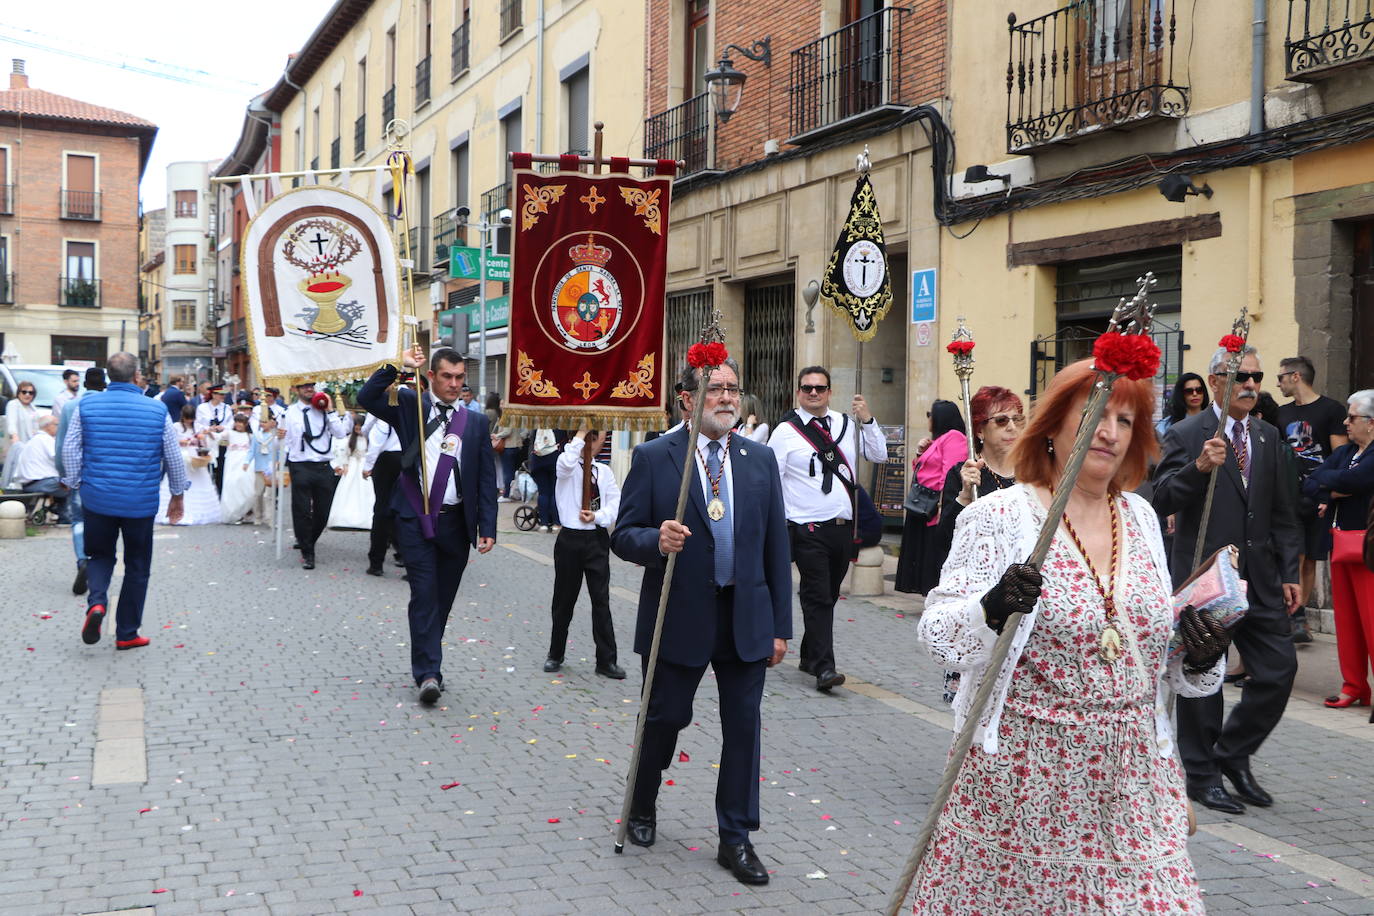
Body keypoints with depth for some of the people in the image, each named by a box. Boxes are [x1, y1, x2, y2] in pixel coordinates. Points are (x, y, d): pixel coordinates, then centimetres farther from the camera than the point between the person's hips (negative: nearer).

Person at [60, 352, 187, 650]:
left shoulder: (86, 406, -2)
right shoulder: (157, 410, -5)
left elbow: (70, 450, 0)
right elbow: (174, 457, 0)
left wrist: (74, 485, 15)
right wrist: (177, 495, 13)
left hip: (97, 499, 1)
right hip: (141, 502, -1)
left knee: (100, 555, 20)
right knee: (137, 567, 11)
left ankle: (96, 602, -9)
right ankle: (127, 634, 16)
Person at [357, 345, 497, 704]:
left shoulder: (476, 422, 8)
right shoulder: (409, 405, 5)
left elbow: (487, 479, 6)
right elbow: (367, 398, -10)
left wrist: (487, 528, -1)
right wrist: (399, 366, -16)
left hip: (456, 521, 3)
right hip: (416, 517, -2)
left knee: (443, 598, 9)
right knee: (424, 594, -8)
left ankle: (427, 663, 24)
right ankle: (428, 673, -8)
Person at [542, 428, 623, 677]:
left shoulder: (604, 470, 8)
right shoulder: (567, 465, -2)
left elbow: (616, 502, 2)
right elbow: (568, 462, -28)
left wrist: (598, 516, -15)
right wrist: (580, 433, -21)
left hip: (598, 538, 2)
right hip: (571, 538, -2)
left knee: (601, 600, 1)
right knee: (564, 600, 9)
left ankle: (606, 661, 5)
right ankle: (555, 655, 24)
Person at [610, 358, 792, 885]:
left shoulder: (761, 460, 6)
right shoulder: (653, 457, -4)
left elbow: (776, 546, 7)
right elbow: (623, 535, -4)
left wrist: (780, 626, 5)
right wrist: (656, 540, -27)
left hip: (746, 619, 3)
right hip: (679, 617, -3)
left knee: (744, 727, 5)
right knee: (665, 719, 10)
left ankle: (736, 839, 19)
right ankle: (642, 807, 37)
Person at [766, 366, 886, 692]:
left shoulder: (846, 424, 10)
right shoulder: (786, 431, -4)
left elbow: (879, 455, 10)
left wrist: (867, 419, -3)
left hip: (842, 526, 5)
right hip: (808, 528, -5)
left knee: (828, 595, 14)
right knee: (818, 598, -9)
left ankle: (809, 656, 27)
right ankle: (823, 667, -9)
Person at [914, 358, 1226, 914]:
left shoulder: (1139, 516, 9)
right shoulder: (1000, 515, -7)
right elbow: (936, 632, -12)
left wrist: (1199, 662, -2)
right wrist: (992, 610, -31)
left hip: (1132, 779, 5)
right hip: (1023, 781, -4)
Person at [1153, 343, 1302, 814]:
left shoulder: (1269, 437, 11)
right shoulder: (1186, 435, -6)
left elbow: (1283, 512, 13)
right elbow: (1162, 500, -16)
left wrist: (1289, 573, 8)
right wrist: (1199, 467, -32)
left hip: (1259, 577, 5)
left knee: (1278, 668, 3)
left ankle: (1233, 754, 23)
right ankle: (1203, 775, 18)